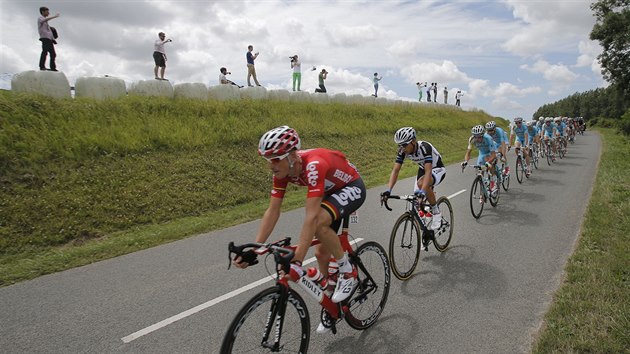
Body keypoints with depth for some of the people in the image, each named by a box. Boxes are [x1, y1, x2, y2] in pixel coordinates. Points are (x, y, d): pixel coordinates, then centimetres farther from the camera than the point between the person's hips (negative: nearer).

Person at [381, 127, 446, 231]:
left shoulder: (424, 147, -36)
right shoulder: (402, 151, -20)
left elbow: (428, 171, -45)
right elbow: (395, 170, -24)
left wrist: (422, 191, -58)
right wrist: (388, 190, -38)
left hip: (437, 169, -6)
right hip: (423, 169, 6)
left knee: (421, 183, -36)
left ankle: (436, 213, -15)